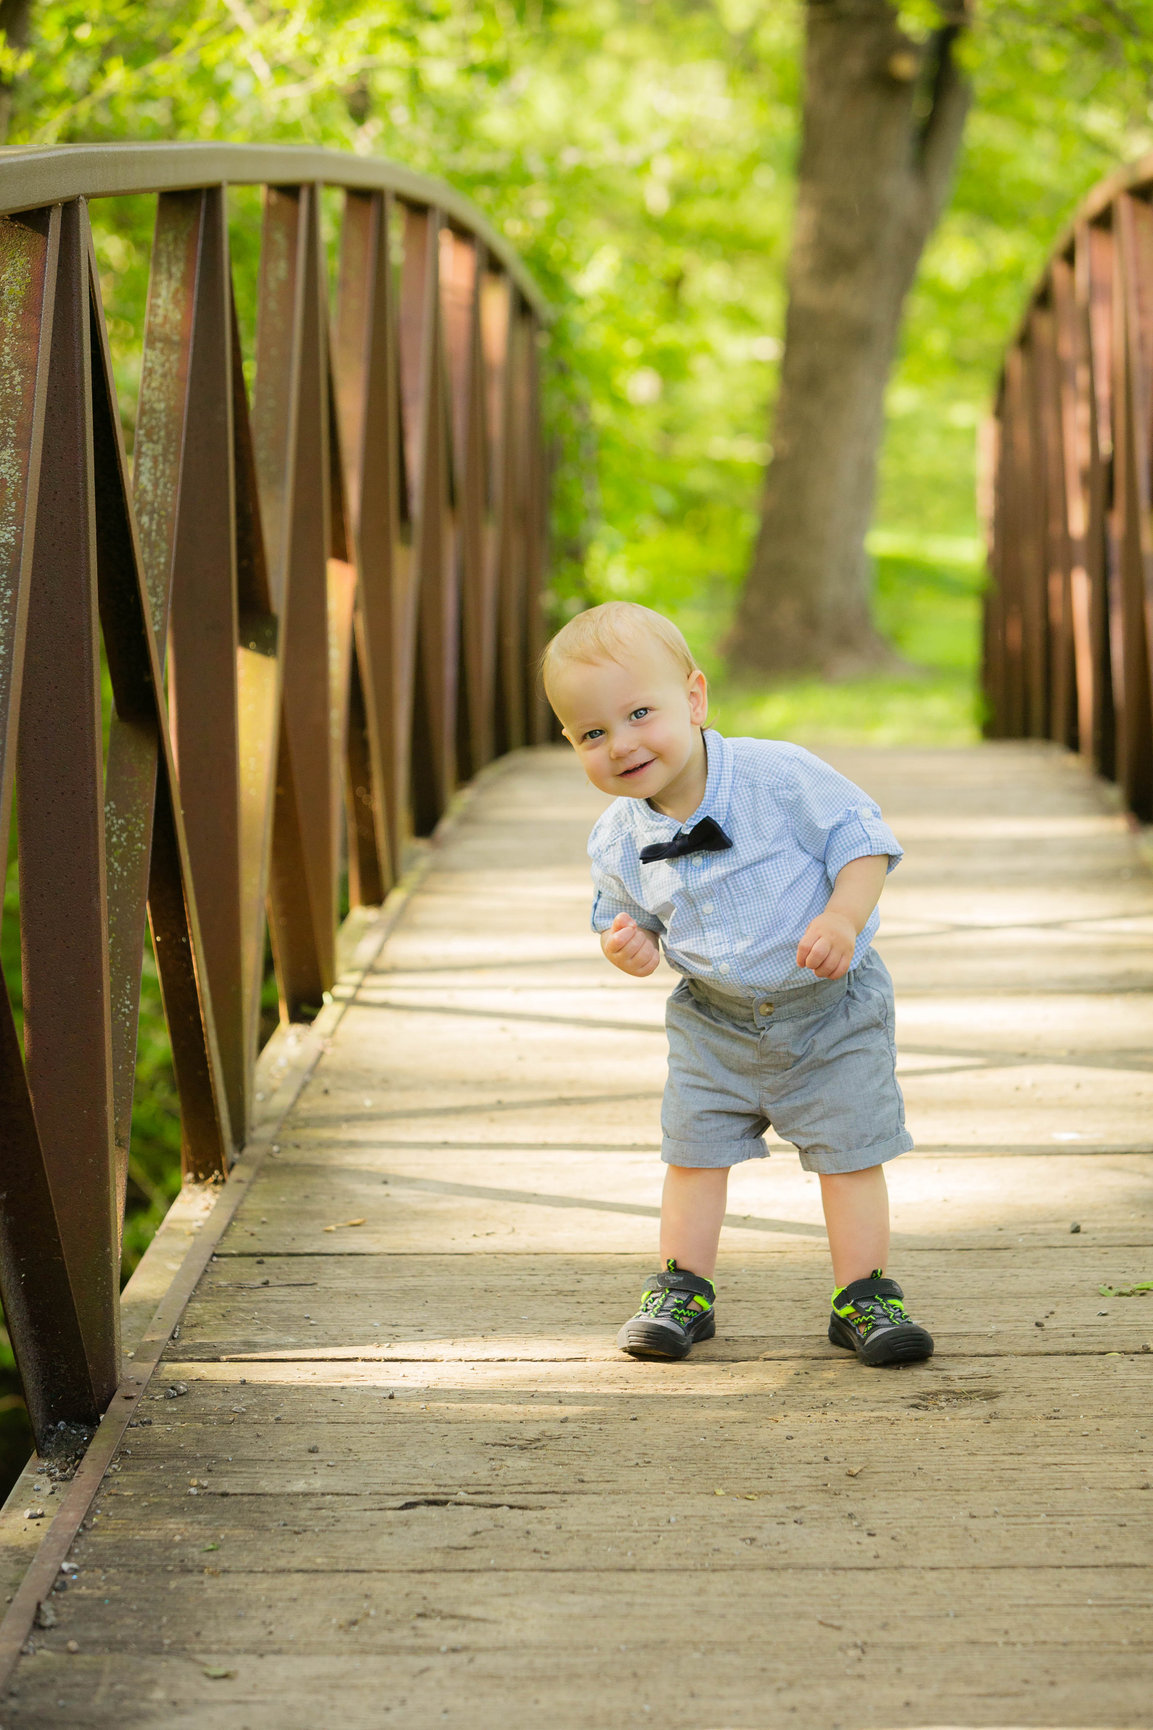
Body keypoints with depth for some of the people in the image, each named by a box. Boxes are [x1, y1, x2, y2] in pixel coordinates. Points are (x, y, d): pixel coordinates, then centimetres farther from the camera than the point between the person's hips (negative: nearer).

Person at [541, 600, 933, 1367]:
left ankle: (863, 1296, 10)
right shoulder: (617, 843, -9)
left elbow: (862, 837, -17)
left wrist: (843, 916, -33)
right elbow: (626, 920, 7)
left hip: (830, 1008, -3)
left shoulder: (779, 776, -22)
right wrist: (627, 946, -18)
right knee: (694, 1151, 8)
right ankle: (683, 1290, 22)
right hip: (715, 1021, 4)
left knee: (850, 1150, -1)